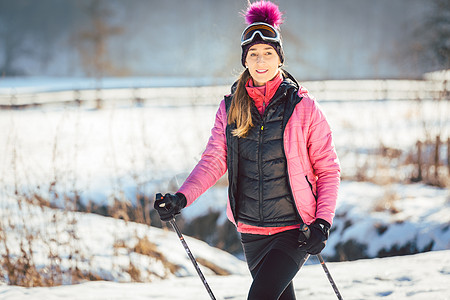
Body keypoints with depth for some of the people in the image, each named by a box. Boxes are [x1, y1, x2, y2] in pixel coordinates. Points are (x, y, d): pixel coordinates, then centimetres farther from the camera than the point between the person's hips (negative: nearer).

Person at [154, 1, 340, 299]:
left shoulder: (303, 107, -6)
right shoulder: (230, 107, 3)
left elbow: (328, 170, -2)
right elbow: (214, 161, -3)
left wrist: (323, 222, -13)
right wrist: (181, 198, -19)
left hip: (295, 229, -4)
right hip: (251, 230, 4)